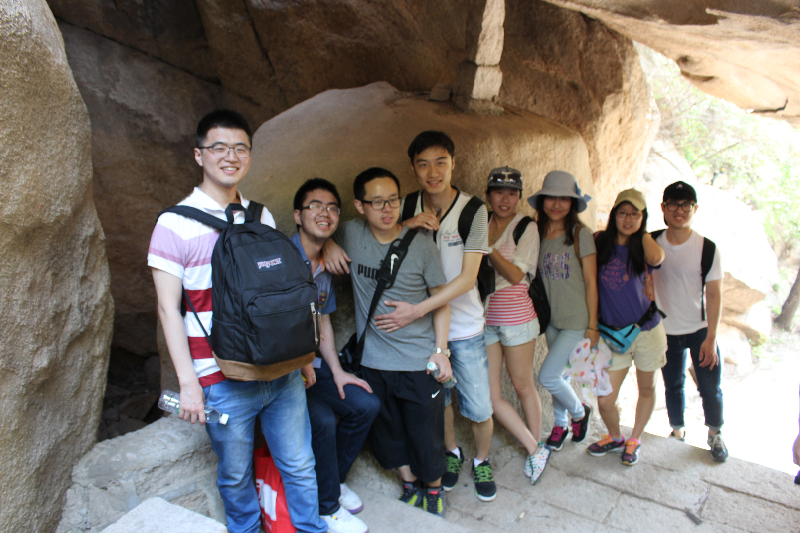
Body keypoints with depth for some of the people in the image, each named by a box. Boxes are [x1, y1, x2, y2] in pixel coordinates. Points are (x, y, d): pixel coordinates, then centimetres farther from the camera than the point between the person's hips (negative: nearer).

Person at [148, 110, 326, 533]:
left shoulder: (262, 218, 8)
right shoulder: (175, 224, -6)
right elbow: (169, 310, -8)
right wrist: (188, 382, -12)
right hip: (224, 381, -3)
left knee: (300, 465, 14)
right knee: (236, 476, 13)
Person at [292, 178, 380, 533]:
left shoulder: (327, 265, 10)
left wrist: (336, 371, 7)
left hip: (310, 364, 8)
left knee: (365, 404, -1)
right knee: (321, 419, -26)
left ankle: (333, 479, 22)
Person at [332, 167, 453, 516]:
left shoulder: (421, 245, -9)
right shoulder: (349, 235, -6)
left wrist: (440, 350, -5)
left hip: (419, 361, -2)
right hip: (373, 360, 3)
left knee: (426, 435, 10)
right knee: (387, 434, 18)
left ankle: (434, 490, 38)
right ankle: (410, 485, 44)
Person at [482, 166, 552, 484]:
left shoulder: (526, 228, -4)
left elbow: (515, 274, -12)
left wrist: (487, 244, -16)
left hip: (515, 314, -4)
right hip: (483, 316, 4)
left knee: (523, 386, 10)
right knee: (489, 396, 3)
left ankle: (536, 448, 34)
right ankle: (535, 450, 21)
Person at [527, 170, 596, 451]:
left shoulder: (580, 234, -13)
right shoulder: (538, 233, 0)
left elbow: (591, 283, -10)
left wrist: (592, 325, -8)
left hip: (576, 320, -5)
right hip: (551, 318, 5)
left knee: (547, 376, -6)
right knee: (558, 374, 17)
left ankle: (580, 411, 23)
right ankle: (560, 425, 38)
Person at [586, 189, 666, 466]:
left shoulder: (643, 247, -4)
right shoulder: (600, 242, -3)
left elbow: (656, 259, -28)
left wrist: (642, 232, -13)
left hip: (647, 330, 0)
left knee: (646, 389, 16)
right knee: (604, 400, -2)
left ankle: (634, 440, 40)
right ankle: (615, 437, 29)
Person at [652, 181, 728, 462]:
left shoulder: (707, 248, -12)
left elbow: (714, 294, -10)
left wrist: (711, 337, -12)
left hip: (700, 331, -1)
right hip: (666, 331, 2)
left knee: (710, 388, 7)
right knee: (673, 386, 15)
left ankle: (715, 434, 32)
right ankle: (677, 431, 36)